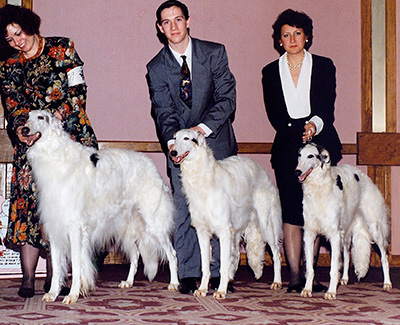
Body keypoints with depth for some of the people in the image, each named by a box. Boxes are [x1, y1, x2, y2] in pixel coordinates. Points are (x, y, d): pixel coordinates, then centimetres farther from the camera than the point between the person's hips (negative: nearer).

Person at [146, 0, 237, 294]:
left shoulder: (214, 53, 0)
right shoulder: (157, 67, 2)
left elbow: (227, 98, -6)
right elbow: (164, 112, -5)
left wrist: (203, 128, -18)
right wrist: (172, 140, -24)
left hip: (215, 141, 0)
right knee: (184, 211, -3)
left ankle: (217, 274, 8)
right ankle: (188, 275, 3)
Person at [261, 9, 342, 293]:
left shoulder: (324, 66, 8)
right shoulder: (271, 72, 11)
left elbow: (328, 109, -2)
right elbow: (274, 114, 5)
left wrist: (314, 125, -22)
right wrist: (299, 134, -8)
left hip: (321, 142, 0)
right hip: (288, 146, 0)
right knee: (292, 211, -7)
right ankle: (295, 275, -7)